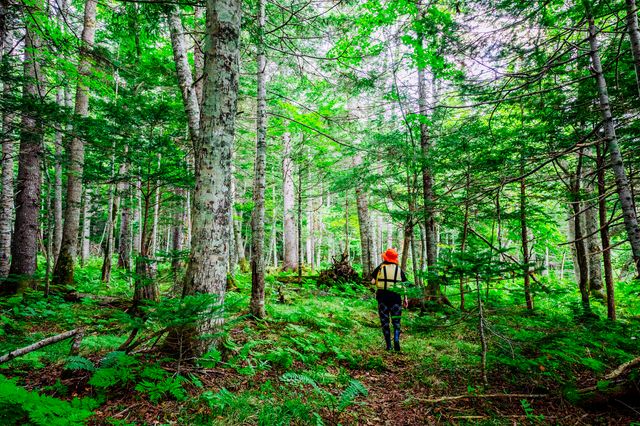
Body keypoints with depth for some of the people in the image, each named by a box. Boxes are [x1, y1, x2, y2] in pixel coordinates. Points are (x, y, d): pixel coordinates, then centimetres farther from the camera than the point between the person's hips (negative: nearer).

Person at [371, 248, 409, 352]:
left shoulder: (380, 268, 1)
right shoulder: (399, 270, 6)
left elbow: (373, 282, -1)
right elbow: (403, 285, 4)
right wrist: (405, 299, 10)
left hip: (382, 297, -1)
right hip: (396, 297, 1)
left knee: (385, 322, 8)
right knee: (396, 321, 9)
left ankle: (388, 345, 8)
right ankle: (396, 339, -14)